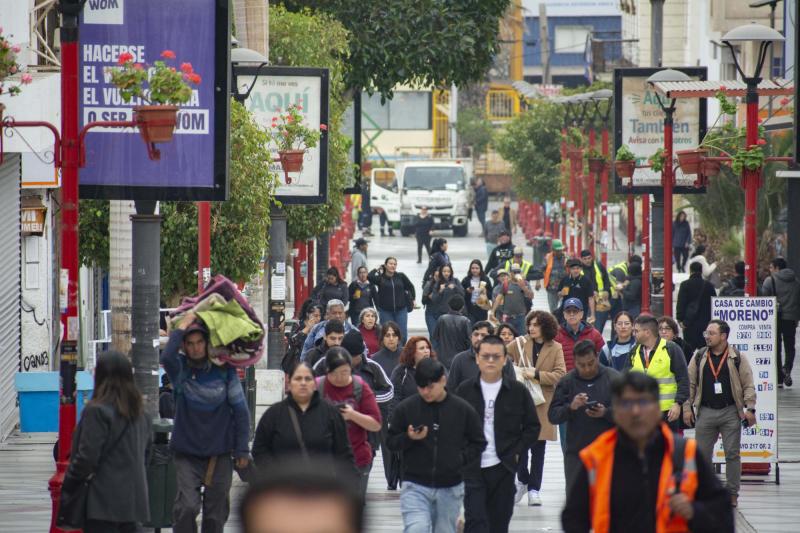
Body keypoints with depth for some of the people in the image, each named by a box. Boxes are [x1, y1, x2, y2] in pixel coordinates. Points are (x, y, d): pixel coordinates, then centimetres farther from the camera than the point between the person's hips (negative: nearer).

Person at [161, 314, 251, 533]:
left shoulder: (224, 370, 0)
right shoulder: (181, 369, -2)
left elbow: (240, 410, 4)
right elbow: (167, 358, -28)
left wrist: (242, 450, 1)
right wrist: (181, 327, -17)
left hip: (220, 453, 2)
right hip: (187, 454, -2)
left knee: (216, 513, 7)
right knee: (187, 506, -17)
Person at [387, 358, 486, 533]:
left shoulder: (462, 409, -2)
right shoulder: (405, 408, -3)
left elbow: (478, 443, 8)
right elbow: (391, 442, 5)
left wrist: (461, 459, -6)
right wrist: (409, 438, -15)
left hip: (450, 488, 2)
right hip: (415, 486, -2)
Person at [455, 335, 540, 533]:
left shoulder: (518, 391, 2)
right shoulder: (464, 390, 3)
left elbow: (532, 426, 6)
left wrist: (517, 454, -4)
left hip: (503, 468, 1)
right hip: (472, 469, -1)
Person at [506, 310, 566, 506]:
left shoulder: (555, 348, 0)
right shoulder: (520, 344, 3)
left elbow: (560, 374, -7)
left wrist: (536, 375, -16)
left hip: (542, 402, -1)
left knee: (538, 448, 4)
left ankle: (534, 489, 11)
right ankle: (523, 480, 22)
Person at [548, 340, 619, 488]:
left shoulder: (613, 378, -3)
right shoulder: (567, 382, 1)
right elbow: (552, 416, -3)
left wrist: (606, 413, -22)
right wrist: (570, 407, -23)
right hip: (575, 453, 1)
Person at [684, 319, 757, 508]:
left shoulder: (737, 358, -1)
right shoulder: (699, 357, 6)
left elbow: (748, 385, 1)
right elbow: (690, 383, 9)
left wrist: (750, 409, -6)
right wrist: (687, 407, 2)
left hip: (731, 412, -2)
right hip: (705, 412, 2)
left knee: (732, 454, 0)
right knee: (702, 454, 3)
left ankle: (732, 494, 7)